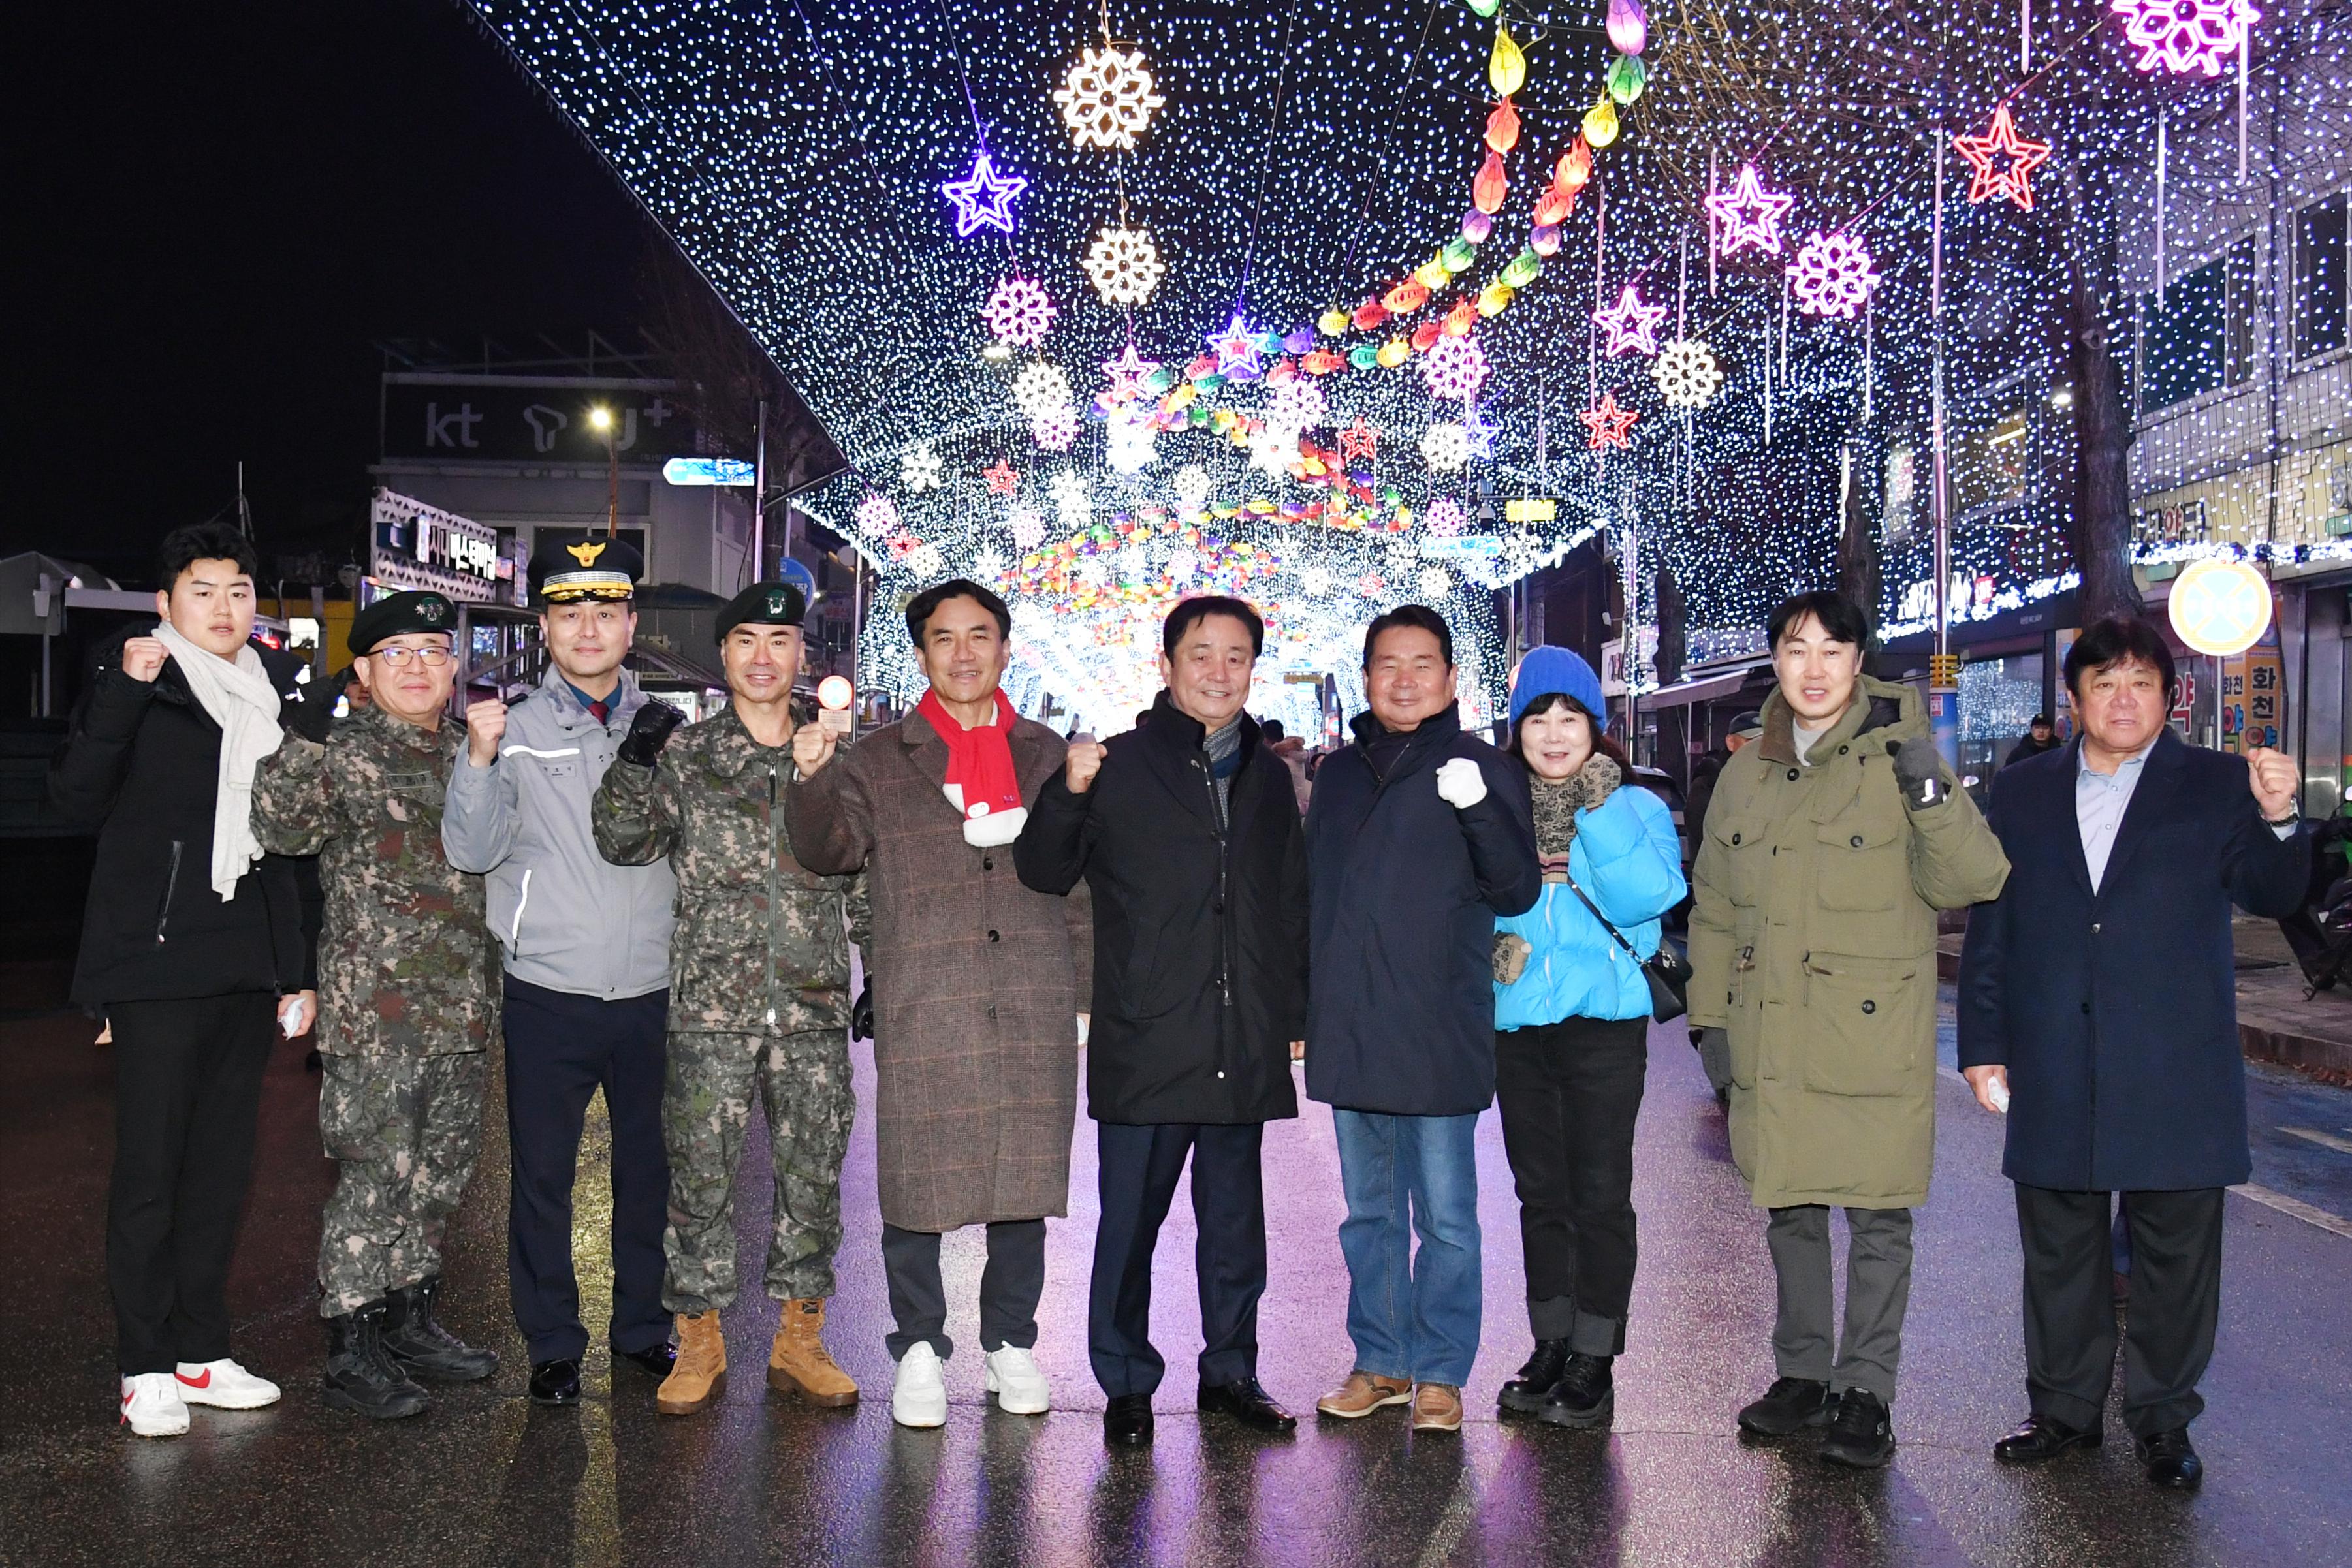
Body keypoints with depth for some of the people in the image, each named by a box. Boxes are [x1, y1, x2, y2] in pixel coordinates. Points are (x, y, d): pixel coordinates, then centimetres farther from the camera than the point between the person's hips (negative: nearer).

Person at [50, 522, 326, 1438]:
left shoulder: (275, 695, 13)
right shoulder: (135, 683, -2)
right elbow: (78, 801, -13)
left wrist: (299, 968, 14)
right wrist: (122, 694, -24)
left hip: (249, 970, 5)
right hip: (158, 966, -5)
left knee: (223, 1167, 11)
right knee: (150, 1167, 0)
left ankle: (202, 1352, 21)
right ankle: (146, 1369, 10)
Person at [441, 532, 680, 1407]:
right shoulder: (514, 730, 2)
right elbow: (472, 852, -6)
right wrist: (480, 759, -19)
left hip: (654, 990, 2)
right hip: (549, 993, -1)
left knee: (651, 1168, 10)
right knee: (543, 1172, 6)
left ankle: (643, 1327, 28)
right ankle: (552, 1345, 20)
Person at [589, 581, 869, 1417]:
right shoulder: (685, 753, 5)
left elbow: (865, 875, 14)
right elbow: (624, 842, -2)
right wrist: (636, 760, -17)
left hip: (816, 1004, 2)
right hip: (711, 1003, -2)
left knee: (813, 1174, 7)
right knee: (701, 1174, 2)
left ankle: (798, 1339, 22)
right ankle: (700, 1343, 17)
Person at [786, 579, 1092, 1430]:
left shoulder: (1045, 755, 13)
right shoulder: (881, 760, 6)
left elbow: (1081, 879, 16)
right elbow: (830, 849, -7)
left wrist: (1087, 980, 11)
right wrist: (813, 781, -25)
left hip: (1033, 1010, 2)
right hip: (921, 1010, -2)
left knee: (1026, 1172, 9)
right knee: (917, 1179, 2)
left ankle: (1011, 1342, 26)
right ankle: (919, 1347, 19)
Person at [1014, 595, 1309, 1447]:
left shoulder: (1270, 777, 13)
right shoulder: (1120, 768, 1)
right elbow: (1045, 873, -2)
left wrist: (1295, 1010, 13)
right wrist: (1068, 795, -19)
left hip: (1245, 1048, 4)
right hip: (1144, 1044, -4)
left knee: (1236, 1221, 13)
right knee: (1130, 1220, 4)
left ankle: (1230, 1370, 27)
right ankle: (1126, 1383, 17)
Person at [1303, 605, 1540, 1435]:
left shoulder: (1480, 769, -1)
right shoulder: (1339, 773, 13)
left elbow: (1517, 893, -8)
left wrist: (1479, 809, -24)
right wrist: (1300, 1008, 17)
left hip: (1440, 1038, -5)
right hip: (1348, 1036, 5)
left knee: (1445, 1218, 3)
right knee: (1369, 1213, 14)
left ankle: (1440, 1373, 15)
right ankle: (1381, 1362, 26)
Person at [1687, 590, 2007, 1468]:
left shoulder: (1893, 760, -4)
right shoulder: (1745, 777, 9)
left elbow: (1972, 882, -13)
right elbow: (1714, 911, 16)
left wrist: (1932, 793, -27)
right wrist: (1710, 1015, 13)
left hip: (1873, 1041, -4)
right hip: (1770, 1046, 4)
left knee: (1877, 1219, 3)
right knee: (1789, 1211, 15)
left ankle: (1865, 1393, 16)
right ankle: (1801, 1372, 29)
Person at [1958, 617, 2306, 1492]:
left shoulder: (2217, 786, 3)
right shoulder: (2023, 792, 8)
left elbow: (2269, 895, -6)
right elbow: (1989, 926, 8)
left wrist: (2278, 820, -26)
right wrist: (1983, 1045, 4)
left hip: (2175, 1076, -2)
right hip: (2054, 1075, 2)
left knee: (2173, 1256, 7)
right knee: (2058, 1252, 12)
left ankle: (2163, 1422, 23)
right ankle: (2065, 1409, 28)